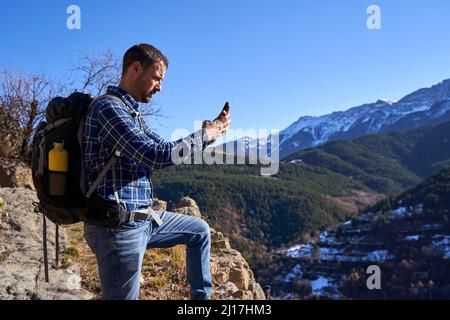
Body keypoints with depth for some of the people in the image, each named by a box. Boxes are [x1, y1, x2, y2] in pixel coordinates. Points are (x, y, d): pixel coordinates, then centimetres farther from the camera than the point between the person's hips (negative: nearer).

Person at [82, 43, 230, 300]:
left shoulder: (131, 113, 15)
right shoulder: (109, 107, -16)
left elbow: (166, 149, 21)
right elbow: (158, 157, -25)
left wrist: (209, 132, 8)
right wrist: (204, 134, -11)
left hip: (143, 218, 10)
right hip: (118, 227, -10)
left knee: (199, 230, 22)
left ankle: (202, 297, 32)